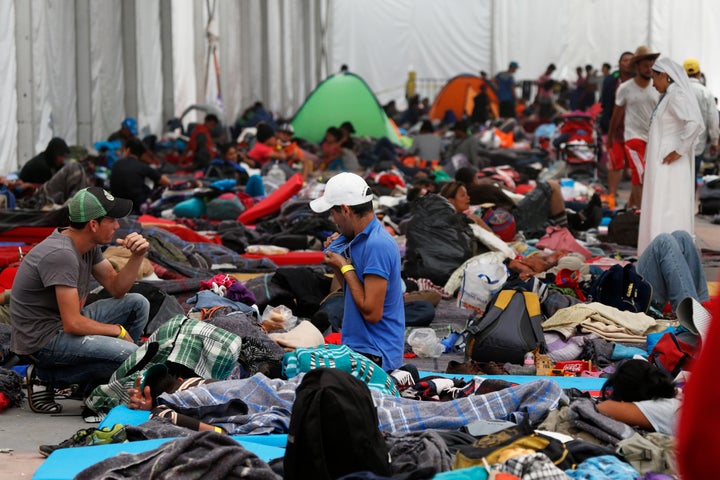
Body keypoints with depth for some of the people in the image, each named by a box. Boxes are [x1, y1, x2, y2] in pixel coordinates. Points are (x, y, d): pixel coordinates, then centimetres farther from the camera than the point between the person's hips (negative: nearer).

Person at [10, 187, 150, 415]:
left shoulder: (88, 244, 3)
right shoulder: (61, 255, -26)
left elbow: (116, 288, 11)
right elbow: (73, 324, -26)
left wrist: (137, 257, -6)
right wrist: (118, 331, -12)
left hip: (67, 323, 10)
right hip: (43, 338, -10)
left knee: (138, 304, 8)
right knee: (132, 357, -23)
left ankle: (94, 385, 8)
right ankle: (47, 376, -6)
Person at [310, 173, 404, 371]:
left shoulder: (377, 245, -18)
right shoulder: (359, 239, 12)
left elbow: (372, 313, -21)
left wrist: (346, 267, -12)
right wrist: (337, 264, 6)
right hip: (356, 345, 10)